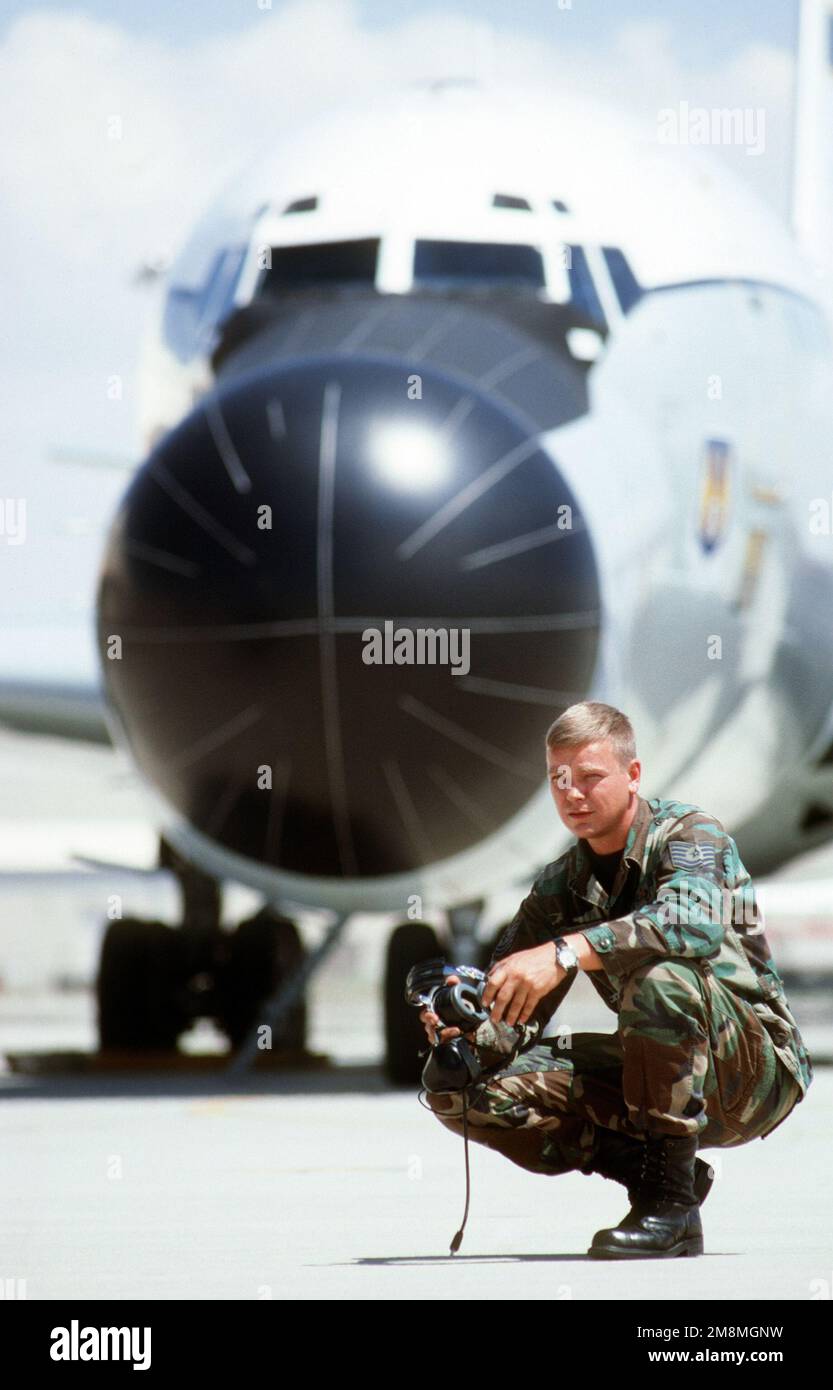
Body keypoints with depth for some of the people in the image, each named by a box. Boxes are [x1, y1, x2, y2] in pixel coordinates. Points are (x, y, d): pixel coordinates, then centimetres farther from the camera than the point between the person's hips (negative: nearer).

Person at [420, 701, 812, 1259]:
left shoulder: (687, 833, -12)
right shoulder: (561, 886, 6)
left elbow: (696, 923, -37)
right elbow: (509, 1024, 1)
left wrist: (566, 953, -45)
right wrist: (459, 1028, -23)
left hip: (760, 1067, -6)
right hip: (659, 1073, 6)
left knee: (659, 974, -38)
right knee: (460, 1091, -9)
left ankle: (670, 1195, -26)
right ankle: (644, 1167, -5)